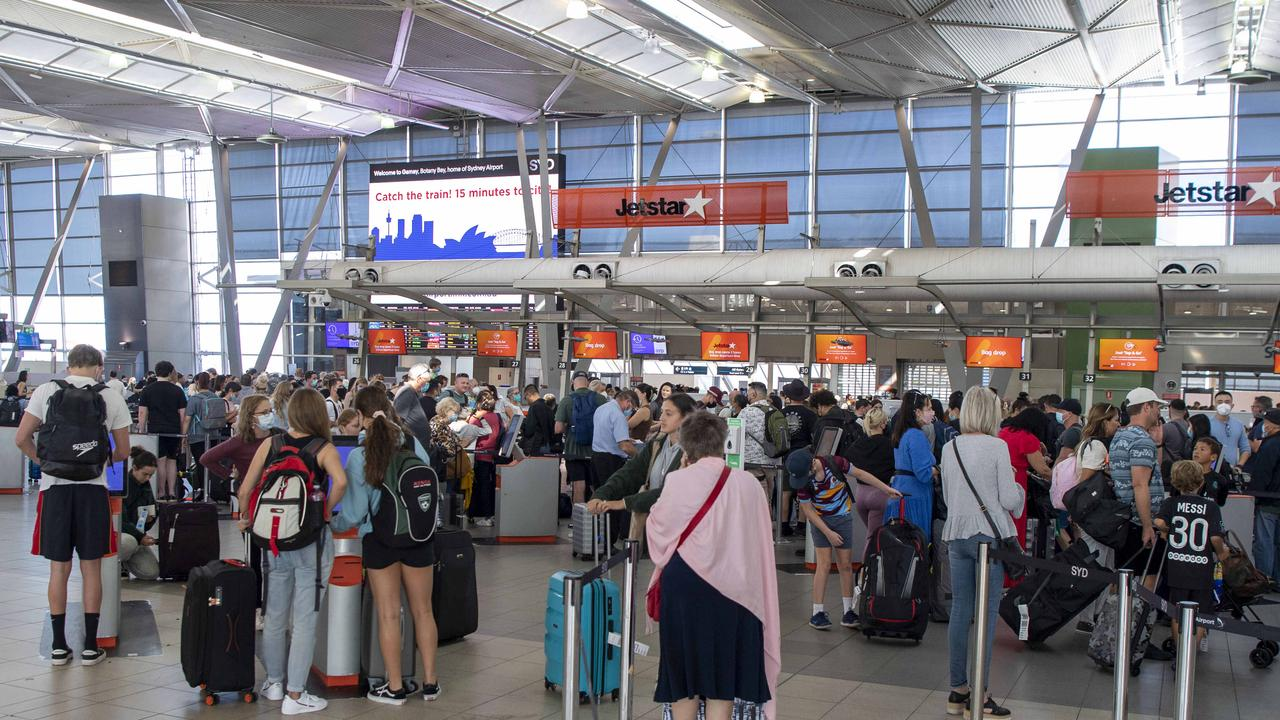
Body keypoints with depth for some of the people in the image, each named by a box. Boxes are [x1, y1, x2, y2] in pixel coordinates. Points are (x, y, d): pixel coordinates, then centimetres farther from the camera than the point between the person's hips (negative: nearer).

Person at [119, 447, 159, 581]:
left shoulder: (145, 485, 5)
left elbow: (151, 510, 17)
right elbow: (119, 520, -21)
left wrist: (149, 517, -8)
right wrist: (140, 537, -30)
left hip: (137, 533, 6)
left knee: (153, 572, -13)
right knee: (130, 542, -41)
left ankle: (124, 561, 16)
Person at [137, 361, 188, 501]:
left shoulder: (148, 390, 3)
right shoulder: (177, 391, 4)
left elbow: (142, 413, 1)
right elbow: (183, 414, 3)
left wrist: (141, 431, 7)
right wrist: (183, 433, 9)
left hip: (155, 430, -1)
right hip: (174, 431, 1)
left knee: (160, 462, -1)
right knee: (172, 461, 10)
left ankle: (162, 493, 0)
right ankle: (172, 492, 9)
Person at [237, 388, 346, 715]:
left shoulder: (269, 445, 2)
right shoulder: (324, 449, -7)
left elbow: (245, 489, 0)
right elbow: (340, 481, -26)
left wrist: (247, 520, 17)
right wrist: (326, 512, -9)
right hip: (311, 541, -4)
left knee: (274, 615, 18)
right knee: (304, 620, 2)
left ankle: (274, 682, 32)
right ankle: (295, 695, 5)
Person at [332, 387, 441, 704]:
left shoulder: (359, 455, -13)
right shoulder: (414, 444, -7)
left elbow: (354, 513, -9)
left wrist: (333, 524, 11)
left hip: (380, 538, -2)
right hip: (419, 535, 2)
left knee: (388, 614, 9)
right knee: (423, 610, 14)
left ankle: (395, 687, 17)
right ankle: (430, 682, 22)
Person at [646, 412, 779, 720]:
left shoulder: (678, 481, -11)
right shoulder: (748, 482, -4)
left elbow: (657, 528, 2)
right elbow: (761, 541, 3)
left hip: (685, 588, -1)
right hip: (735, 590, 2)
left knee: (685, 680, 14)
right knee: (724, 675, 12)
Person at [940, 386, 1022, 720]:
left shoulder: (949, 448, 7)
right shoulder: (997, 446, -9)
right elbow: (1008, 498, -9)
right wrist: (1018, 489, 11)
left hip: (956, 534, 5)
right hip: (989, 533, -5)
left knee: (960, 610, 10)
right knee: (987, 613, -1)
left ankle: (957, 692, 16)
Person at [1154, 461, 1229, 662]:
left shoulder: (1170, 503, -1)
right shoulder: (1211, 507, -3)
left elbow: (1158, 522, -19)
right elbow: (1216, 537, -11)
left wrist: (1165, 531, 2)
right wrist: (1221, 552, 9)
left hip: (1176, 568, 1)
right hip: (1202, 569, -1)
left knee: (1177, 615, 13)